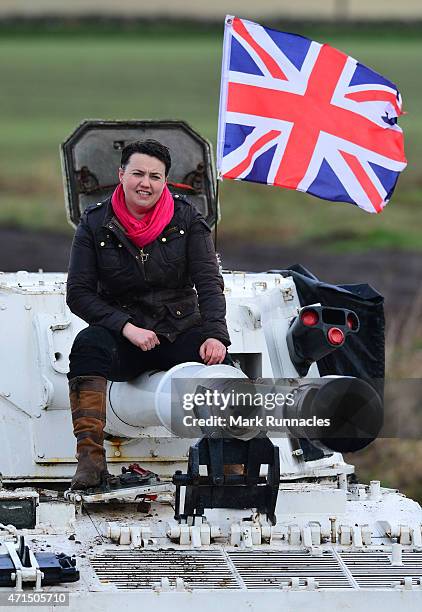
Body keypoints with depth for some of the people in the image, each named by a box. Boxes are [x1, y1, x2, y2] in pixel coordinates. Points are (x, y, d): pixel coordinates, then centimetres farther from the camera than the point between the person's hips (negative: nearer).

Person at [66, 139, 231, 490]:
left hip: (180, 333, 0)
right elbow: (79, 293, -2)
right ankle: (91, 458, -38)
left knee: (215, 358, -31)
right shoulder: (95, 224, 1)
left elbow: (209, 283, -5)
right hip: (123, 341, 0)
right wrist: (126, 328, -16)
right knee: (88, 344, -33)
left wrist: (215, 335, -23)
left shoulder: (187, 220, 2)